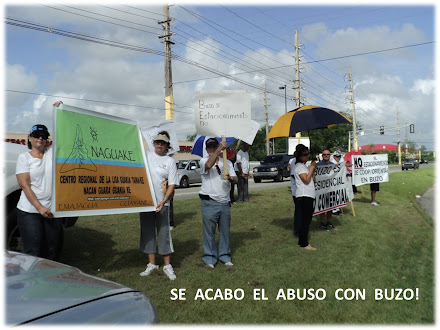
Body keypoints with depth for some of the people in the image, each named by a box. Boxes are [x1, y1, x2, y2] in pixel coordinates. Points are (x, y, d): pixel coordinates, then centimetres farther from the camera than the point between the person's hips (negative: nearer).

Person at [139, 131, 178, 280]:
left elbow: (172, 185, -3)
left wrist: (164, 201, -16)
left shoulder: (170, 161, 1)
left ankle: (167, 266, 12)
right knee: (147, 233, 10)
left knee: (164, 233, 1)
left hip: (162, 203, -2)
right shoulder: (146, 155, 7)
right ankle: (151, 264, 22)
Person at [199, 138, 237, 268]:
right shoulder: (203, 161, -1)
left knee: (225, 230, 12)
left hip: (225, 202, 4)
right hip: (209, 202, -4)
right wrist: (219, 149, -27)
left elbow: (236, 179, 4)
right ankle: (210, 257, 14)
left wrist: (230, 178, -20)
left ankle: (224, 255, 25)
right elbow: (208, 165, -26)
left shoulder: (227, 162, 13)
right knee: (209, 231, 2)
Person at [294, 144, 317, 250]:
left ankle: (302, 241, 18)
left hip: (310, 196, 10)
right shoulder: (299, 166, -8)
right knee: (305, 221, -7)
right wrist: (312, 167, -10)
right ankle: (304, 244, -2)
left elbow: (313, 181, 18)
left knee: (307, 221, 11)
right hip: (303, 197, -10)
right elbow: (306, 180, -18)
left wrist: (313, 169, 6)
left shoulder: (305, 166, 22)